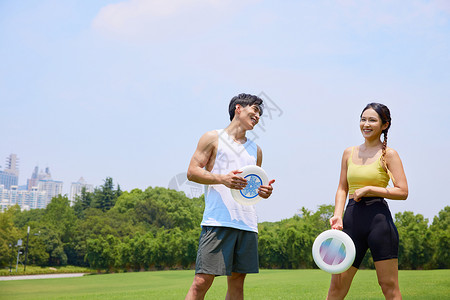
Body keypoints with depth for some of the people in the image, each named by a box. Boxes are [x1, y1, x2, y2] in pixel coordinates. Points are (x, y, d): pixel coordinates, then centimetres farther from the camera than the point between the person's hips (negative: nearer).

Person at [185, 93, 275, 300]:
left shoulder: (255, 150, 23)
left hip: (247, 224, 6)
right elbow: (192, 172, 0)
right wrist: (222, 179, -16)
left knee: (237, 280, 7)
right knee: (202, 281, -11)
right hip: (217, 221, -5)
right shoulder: (213, 138, 7)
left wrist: (264, 192, 3)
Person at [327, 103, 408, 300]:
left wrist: (368, 189, -11)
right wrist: (338, 215, -1)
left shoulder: (388, 154, 0)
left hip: (379, 219, -4)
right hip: (352, 220, 4)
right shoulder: (349, 153, 15)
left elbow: (402, 192, -6)